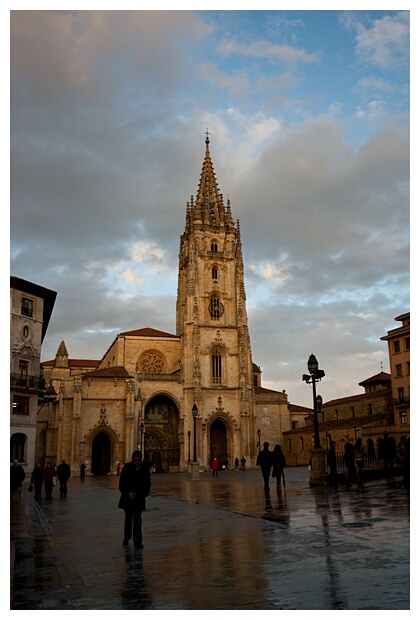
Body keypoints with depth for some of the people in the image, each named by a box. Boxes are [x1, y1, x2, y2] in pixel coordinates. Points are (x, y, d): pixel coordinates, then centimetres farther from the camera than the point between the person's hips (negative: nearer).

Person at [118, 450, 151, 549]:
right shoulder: (127, 467, -12)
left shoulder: (145, 468, -9)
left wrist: (140, 493, -13)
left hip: (139, 497, 0)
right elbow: (122, 483, -9)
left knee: (137, 518, -3)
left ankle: (137, 541, 1)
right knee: (128, 517, 13)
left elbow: (147, 483, -2)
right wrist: (128, 493, -22)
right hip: (128, 496, 0)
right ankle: (126, 538, 31)